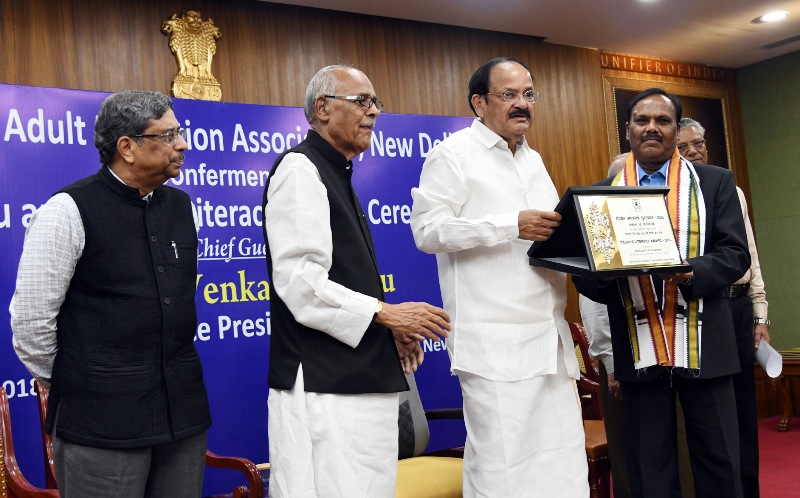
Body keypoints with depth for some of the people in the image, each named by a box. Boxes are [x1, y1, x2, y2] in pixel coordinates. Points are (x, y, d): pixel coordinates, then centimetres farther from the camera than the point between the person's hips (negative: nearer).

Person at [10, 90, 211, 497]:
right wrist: (69, 385, 4)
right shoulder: (69, 210, -9)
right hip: (102, 420, -6)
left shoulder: (180, 205, 10)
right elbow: (31, 319, -7)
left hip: (183, 412, 6)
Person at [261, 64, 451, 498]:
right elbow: (301, 284, -19)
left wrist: (392, 329, 11)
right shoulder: (300, 169, -9)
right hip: (323, 385, -9)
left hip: (356, 379, 10)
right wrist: (385, 313, -14)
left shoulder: (336, 174, 20)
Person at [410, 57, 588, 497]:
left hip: (550, 337, 7)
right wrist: (512, 226, -19)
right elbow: (427, 229, -14)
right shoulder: (454, 154, -3)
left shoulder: (533, 159, 21)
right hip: (495, 341, -7)